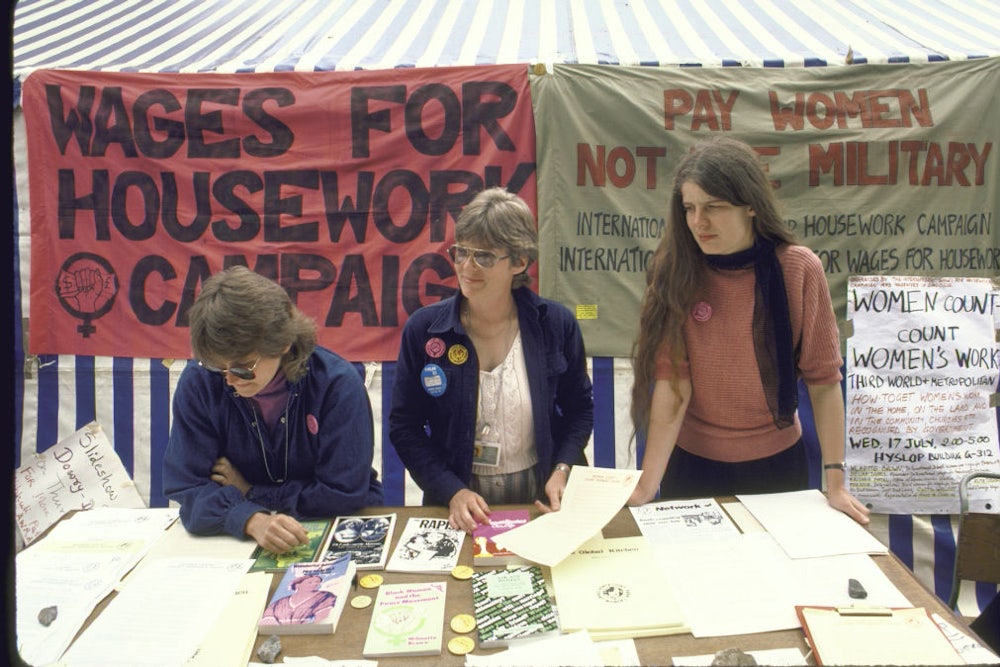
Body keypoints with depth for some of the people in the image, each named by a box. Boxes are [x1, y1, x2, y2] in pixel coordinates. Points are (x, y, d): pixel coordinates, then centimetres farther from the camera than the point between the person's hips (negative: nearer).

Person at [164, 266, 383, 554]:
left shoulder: (338, 383, -16)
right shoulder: (198, 383, -9)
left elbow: (343, 494, -13)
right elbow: (188, 488, -10)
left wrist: (250, 493, -9)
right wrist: (252, 520, -28)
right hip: (240, 543, 2)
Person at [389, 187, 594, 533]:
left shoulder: (556, 324, -2)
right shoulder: (423, 329, -5)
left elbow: (579, 408, 9)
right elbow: (404, 426, -1)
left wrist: (561, 470, -6)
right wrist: (453, 492, -11)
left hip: (539, 496, 1)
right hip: (456, 501, 0)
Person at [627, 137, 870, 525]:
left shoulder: (799, 269, -13)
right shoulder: (675, 270, -13)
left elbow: (823, 379, -9)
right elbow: (672, 381, -17)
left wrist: (835, 481, -12)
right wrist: (647, 484, -23)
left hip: (776, 462, 0)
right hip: (691, 462, 0)